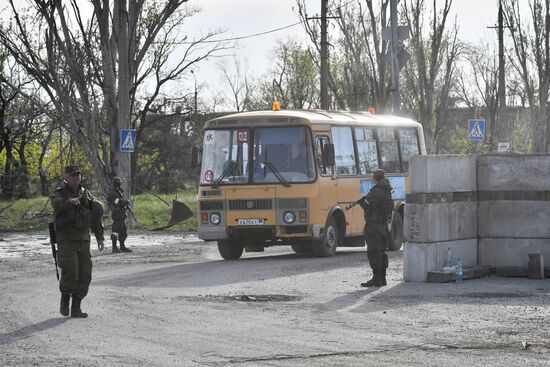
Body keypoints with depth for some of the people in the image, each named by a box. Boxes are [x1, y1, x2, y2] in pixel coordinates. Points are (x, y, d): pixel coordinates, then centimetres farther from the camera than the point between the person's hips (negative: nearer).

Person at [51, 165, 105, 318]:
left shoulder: (86, 194, 14)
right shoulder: (59, 193, -1)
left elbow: (95, 218, 20)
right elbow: (57, 203, -27)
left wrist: (100, 237, 16)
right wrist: (70, 201, -47)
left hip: (83, 241, 5)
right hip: (66, 240, -5)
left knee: (85, 275, 0)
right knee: (70, 270, -20)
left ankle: (76, 308, 8)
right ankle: (65, 300, 3)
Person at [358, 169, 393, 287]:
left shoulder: (376, 191, -16)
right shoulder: (387, 191, 11)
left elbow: (367, 205, -18)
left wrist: (361, 201, 4)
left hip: (373, 224, -9)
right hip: (384, 223, 9)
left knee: (373, 252, -9)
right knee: (381, 252, 15)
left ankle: (376, 278, -13)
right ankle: (382, 278, 19)